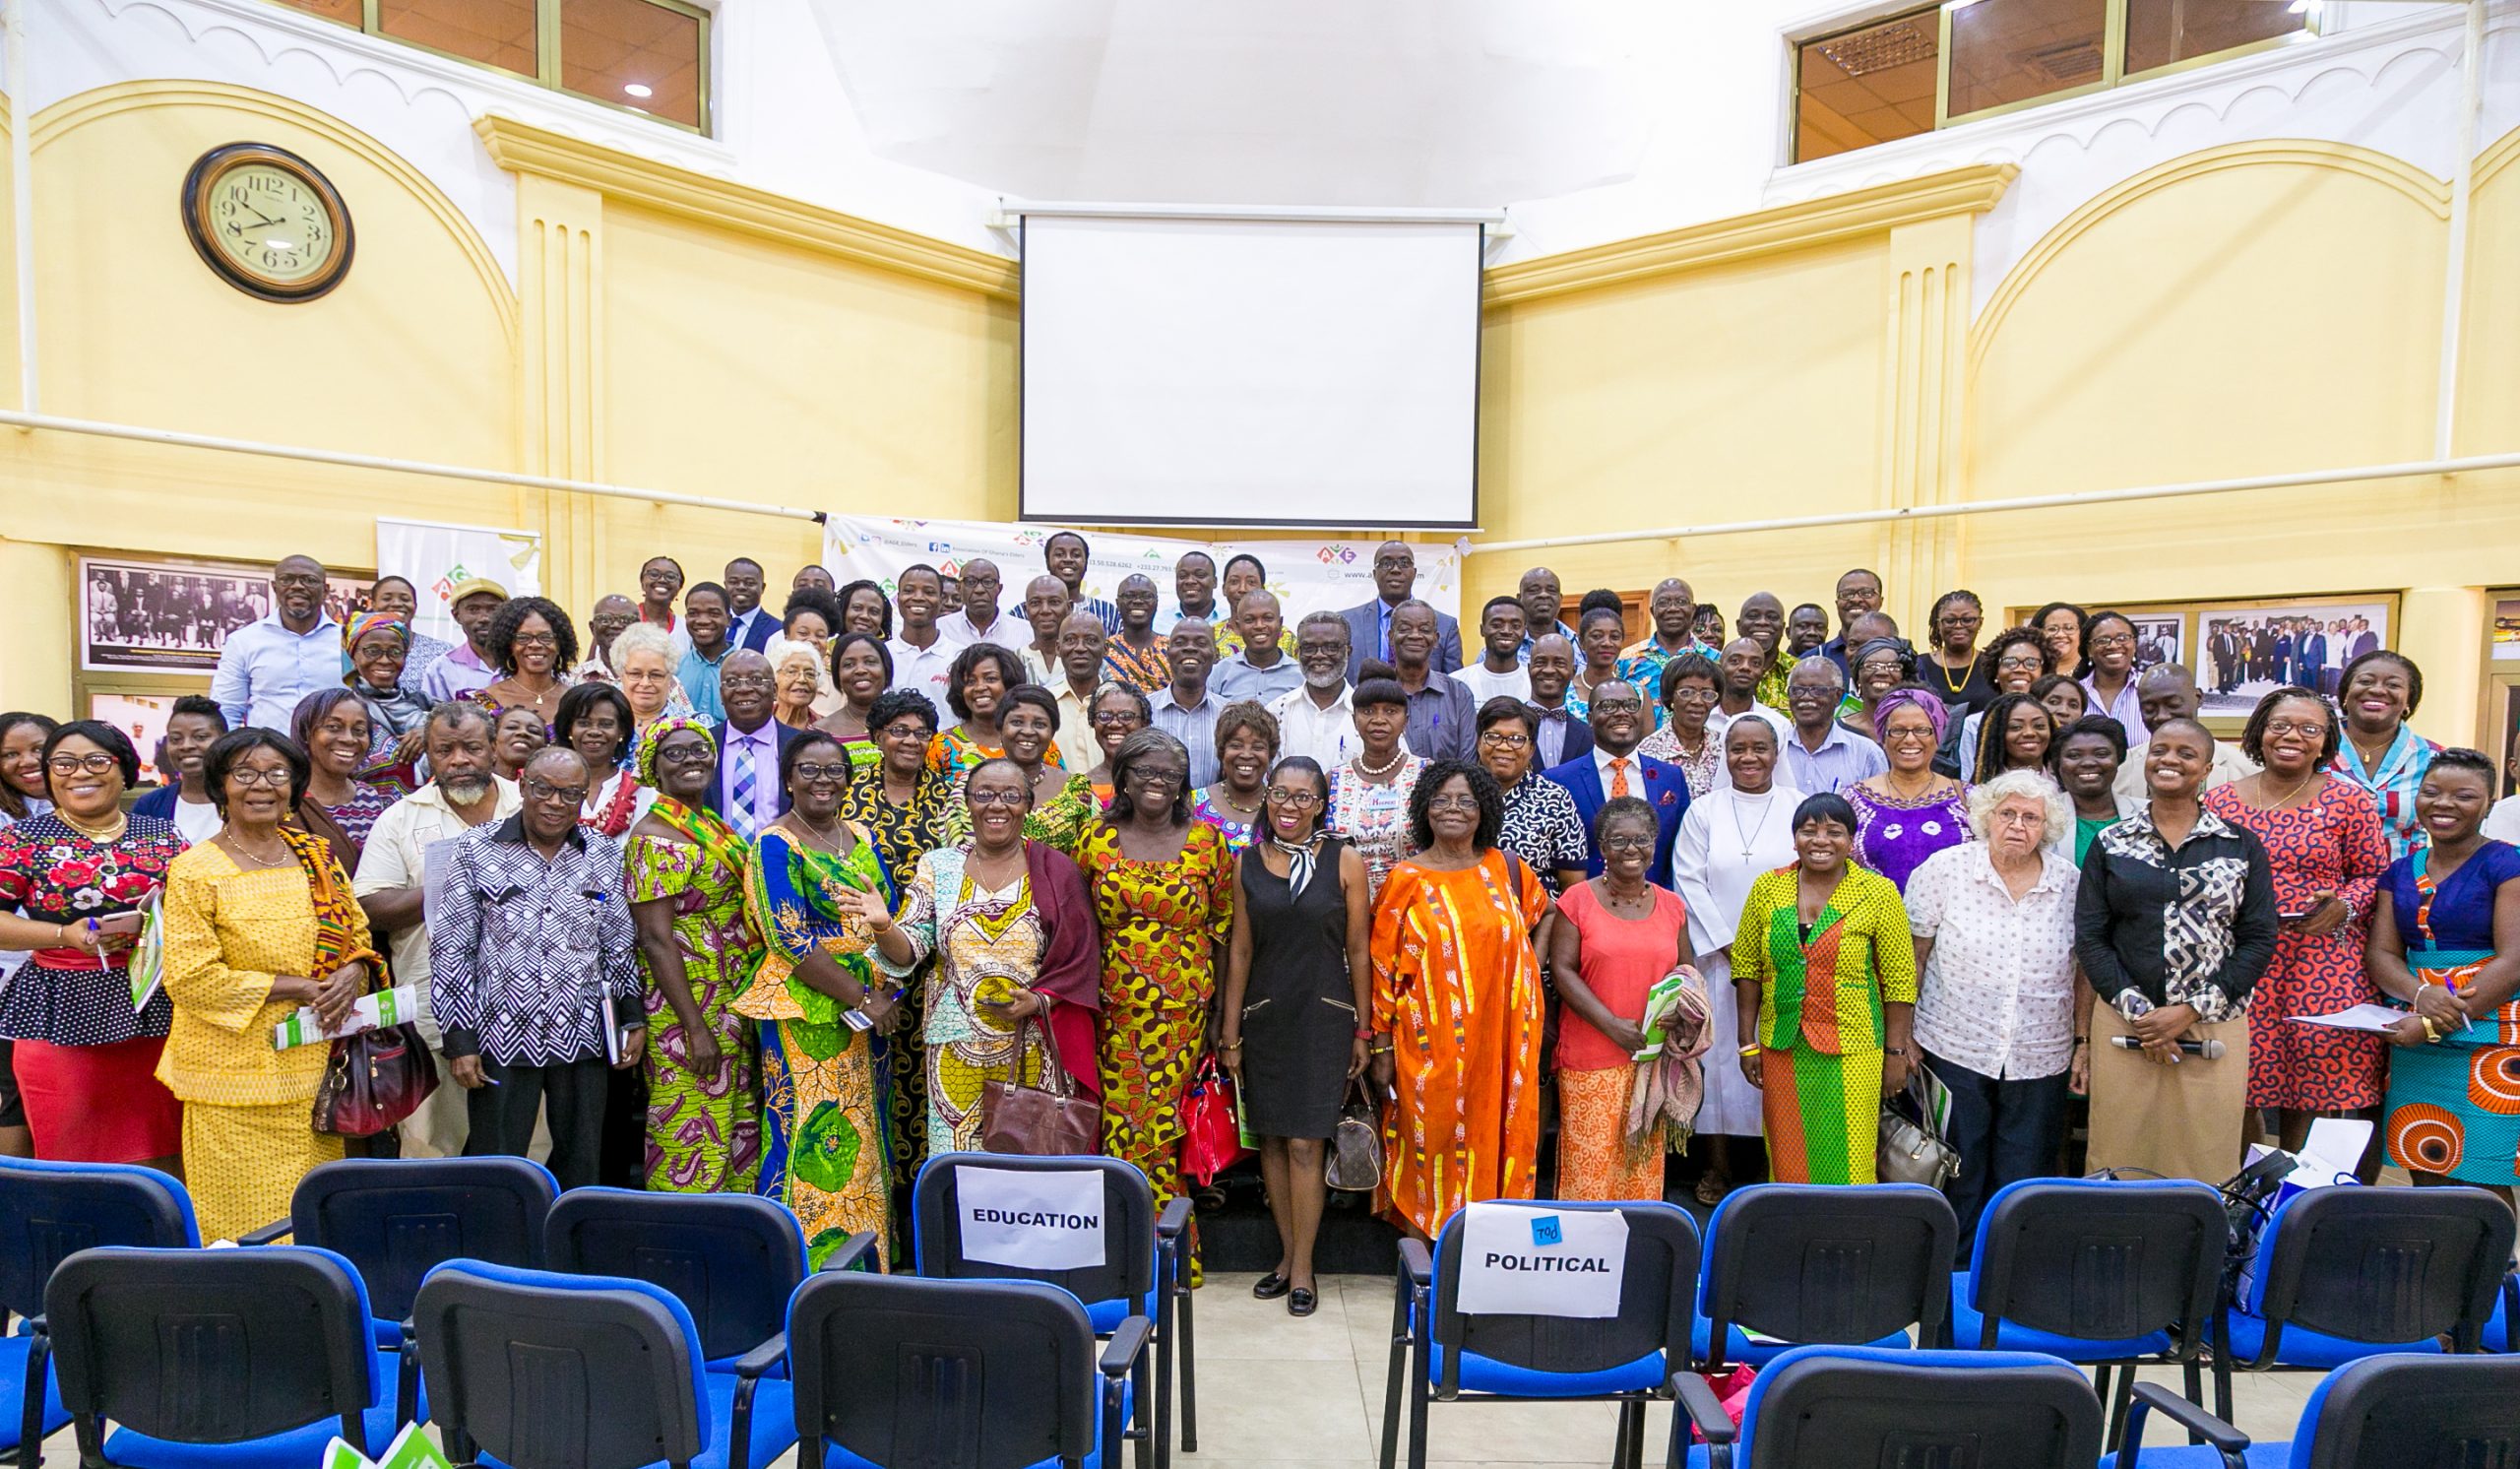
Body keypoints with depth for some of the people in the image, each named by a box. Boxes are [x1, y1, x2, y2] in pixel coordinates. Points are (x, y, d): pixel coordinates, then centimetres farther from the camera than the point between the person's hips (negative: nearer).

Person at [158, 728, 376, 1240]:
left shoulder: (316, 854, 8)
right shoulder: (194, 871, -7)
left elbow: (358, 933, 15)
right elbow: (190, 978, -12)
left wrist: (352, 974, -7)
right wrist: (299, 987, -15)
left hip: (315, 1066, 4)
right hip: (237, 1075, -4)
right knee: (247, 1221, 4)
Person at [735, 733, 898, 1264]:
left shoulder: (861, 838, 11)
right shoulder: (775, 844, -8)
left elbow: (890, 917, 13)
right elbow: (791, 940, -15)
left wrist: (889, 992, -3)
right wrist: (861, 1001, -16)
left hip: (872, 1012, 6)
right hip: (805, 1015, -6)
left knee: (864, 1137, 11)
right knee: (812, 1139, -3)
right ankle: (805, 1266, 11)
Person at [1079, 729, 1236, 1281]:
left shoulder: (1207, 841, 2)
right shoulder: (1096, 839, 5)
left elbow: (1222, 928, 4)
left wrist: (1221, 1008, 0)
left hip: (1184, 1008, -1)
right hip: (1114, 1007, 1)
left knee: (1165, 1123, -1)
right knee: (1120, 1121, 1)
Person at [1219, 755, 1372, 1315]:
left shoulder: (1344, 861, -3)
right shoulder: (1248, 862, 3)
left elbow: (1359, 950, 0)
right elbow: (1239, 949, 5)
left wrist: (1363, 1029, -1)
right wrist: (1230, 1030, 3)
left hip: (1324, 1016, -3)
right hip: (1264, 1016, 3)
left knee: (1304, 1143, -1)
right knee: (1271, 1139, 9)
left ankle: (1303, 1267, 14)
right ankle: (1287, 1254, 25)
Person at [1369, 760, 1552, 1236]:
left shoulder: (1505, 869, 4)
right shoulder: (1406, 880, -3)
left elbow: (1547, 913, 23)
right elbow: (1382, 965, -3)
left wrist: (1531, 967, 9)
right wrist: (1381, 1047, -4)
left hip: (1499, 1036, 3)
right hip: (1429, 1042, -2)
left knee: (1495, 1136, 9)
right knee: (1432, 1140, 4)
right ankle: (1426, 1243, 21)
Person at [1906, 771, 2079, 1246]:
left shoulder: (2071, 883, 1)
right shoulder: (1945, 868, -5)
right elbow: (1913, 954, -2)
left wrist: (2084, 1043, 5)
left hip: (2040, 1059, 2)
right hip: (1954, 1047, -2)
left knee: (2024, 1181, 10)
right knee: (1957, 1175, 8)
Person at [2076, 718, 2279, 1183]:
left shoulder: (2242, 846, 6)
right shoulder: (2110, 844, 6)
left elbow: (2259, 940, 0)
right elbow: (2089, 937, 2)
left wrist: (2190, 1011, -8)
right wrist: (2138, 1012, -9)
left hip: (2213, 1027, 0)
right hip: (2124, 1024, 0)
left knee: (2206, 1162, 4)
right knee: (2120, 1163, 3)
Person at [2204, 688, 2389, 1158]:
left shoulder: (2350, 801, 4)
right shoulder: (2219, 801, 6)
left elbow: (2373, 873, 7)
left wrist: (2344, 906, -11)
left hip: (2325, 962, 0)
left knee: (2316, 1079, 2)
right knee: (2238, 1086, 0)